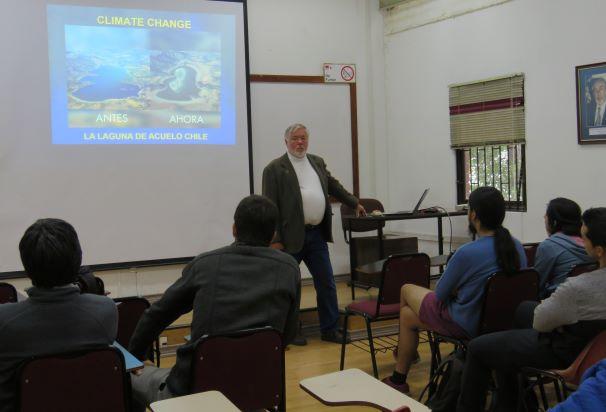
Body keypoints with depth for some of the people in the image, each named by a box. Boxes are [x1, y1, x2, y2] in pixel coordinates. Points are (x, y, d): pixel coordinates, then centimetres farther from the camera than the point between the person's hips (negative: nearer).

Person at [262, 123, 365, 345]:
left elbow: (334, 186, 26)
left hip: (317, 235, 6)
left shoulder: (318, 162, 13)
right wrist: (275, 240, -13)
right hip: (291, 237, -5)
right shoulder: (275, 169, -5)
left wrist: (355, 203, 29)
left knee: (327, 284, 9)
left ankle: (329, 329, 21)